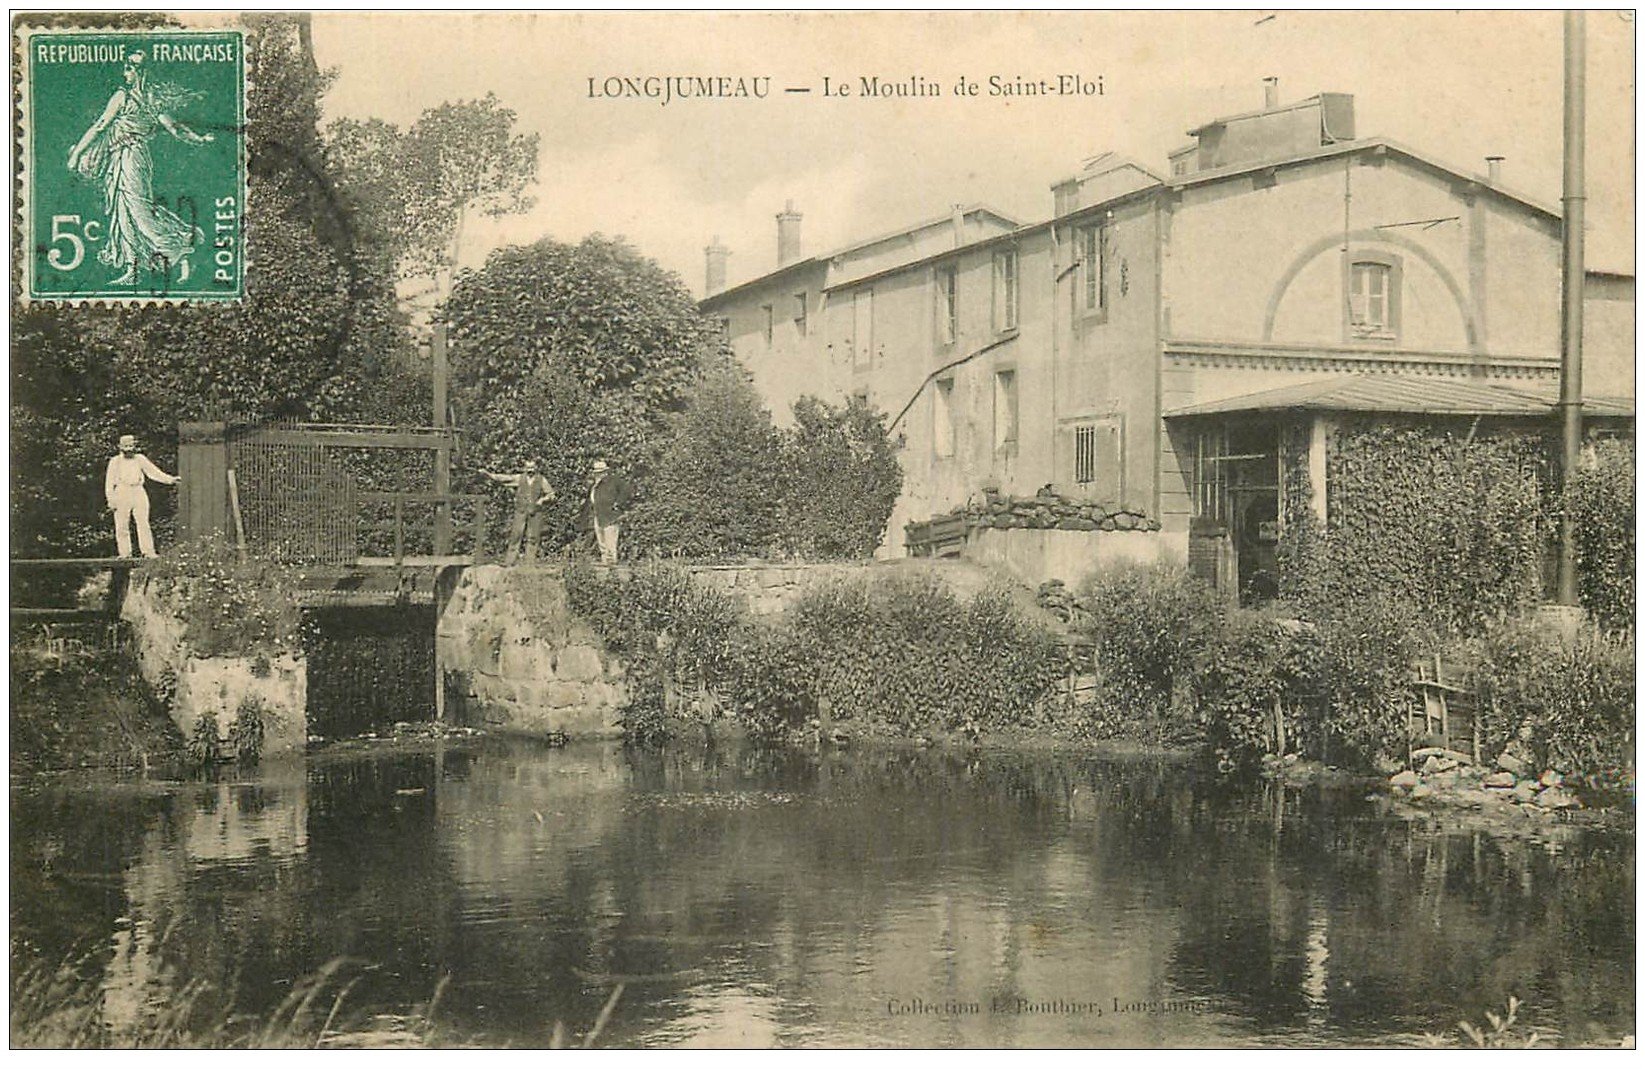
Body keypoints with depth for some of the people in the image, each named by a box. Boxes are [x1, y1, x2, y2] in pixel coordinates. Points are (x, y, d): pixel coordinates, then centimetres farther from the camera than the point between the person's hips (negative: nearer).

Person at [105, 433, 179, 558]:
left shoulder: (140, 459, 12)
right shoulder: (115, 461, 5)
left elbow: (154, 472, 12)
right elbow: (109, 482, 5)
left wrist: (170, 479, 0)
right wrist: (111, 501, -1)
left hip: (138, 493, 1)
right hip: (122, 493, -1)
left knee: (143, 523, -7)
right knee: (122, 526, -3)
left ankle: (149, 552, -11)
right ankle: (125, 554, 1)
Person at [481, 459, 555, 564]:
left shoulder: (541, 480, 6)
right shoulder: (519, 478, 6)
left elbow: (551, 494, 9)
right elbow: (501, 478, 3)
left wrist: (542, 499, -10)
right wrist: (487, 473, -6)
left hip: (535, 513, 0)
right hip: (521, 512, 0)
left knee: (532, 538, 1)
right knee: (516, 535, -5)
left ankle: (530, 562, 5)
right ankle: (510, 560, -4)